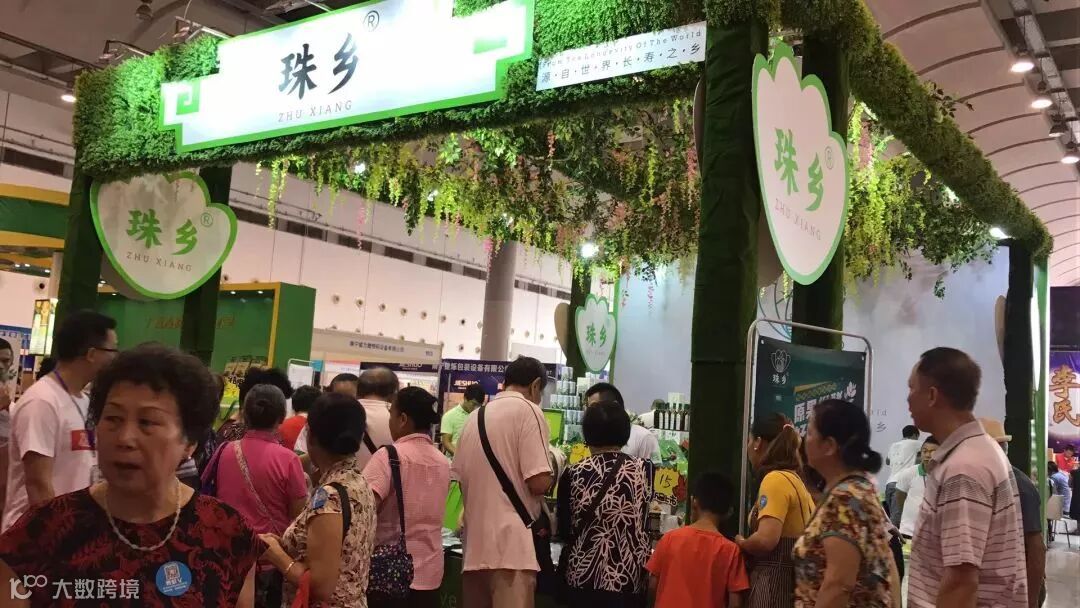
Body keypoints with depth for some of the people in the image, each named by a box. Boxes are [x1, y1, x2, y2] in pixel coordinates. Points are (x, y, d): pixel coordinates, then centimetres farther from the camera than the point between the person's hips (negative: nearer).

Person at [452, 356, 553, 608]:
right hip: (511, 543, -8)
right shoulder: (528, 410, -6)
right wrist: (552, 472, 7)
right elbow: (539, 482, -14)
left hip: (475, 544, 8)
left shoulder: (475, 416, 15)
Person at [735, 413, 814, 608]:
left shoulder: (775, 479, -13)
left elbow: (766, 539, -24)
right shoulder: (795, 479, 13)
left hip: (774, 582, -9)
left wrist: (740, 542, -5)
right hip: (792, 579, 9)